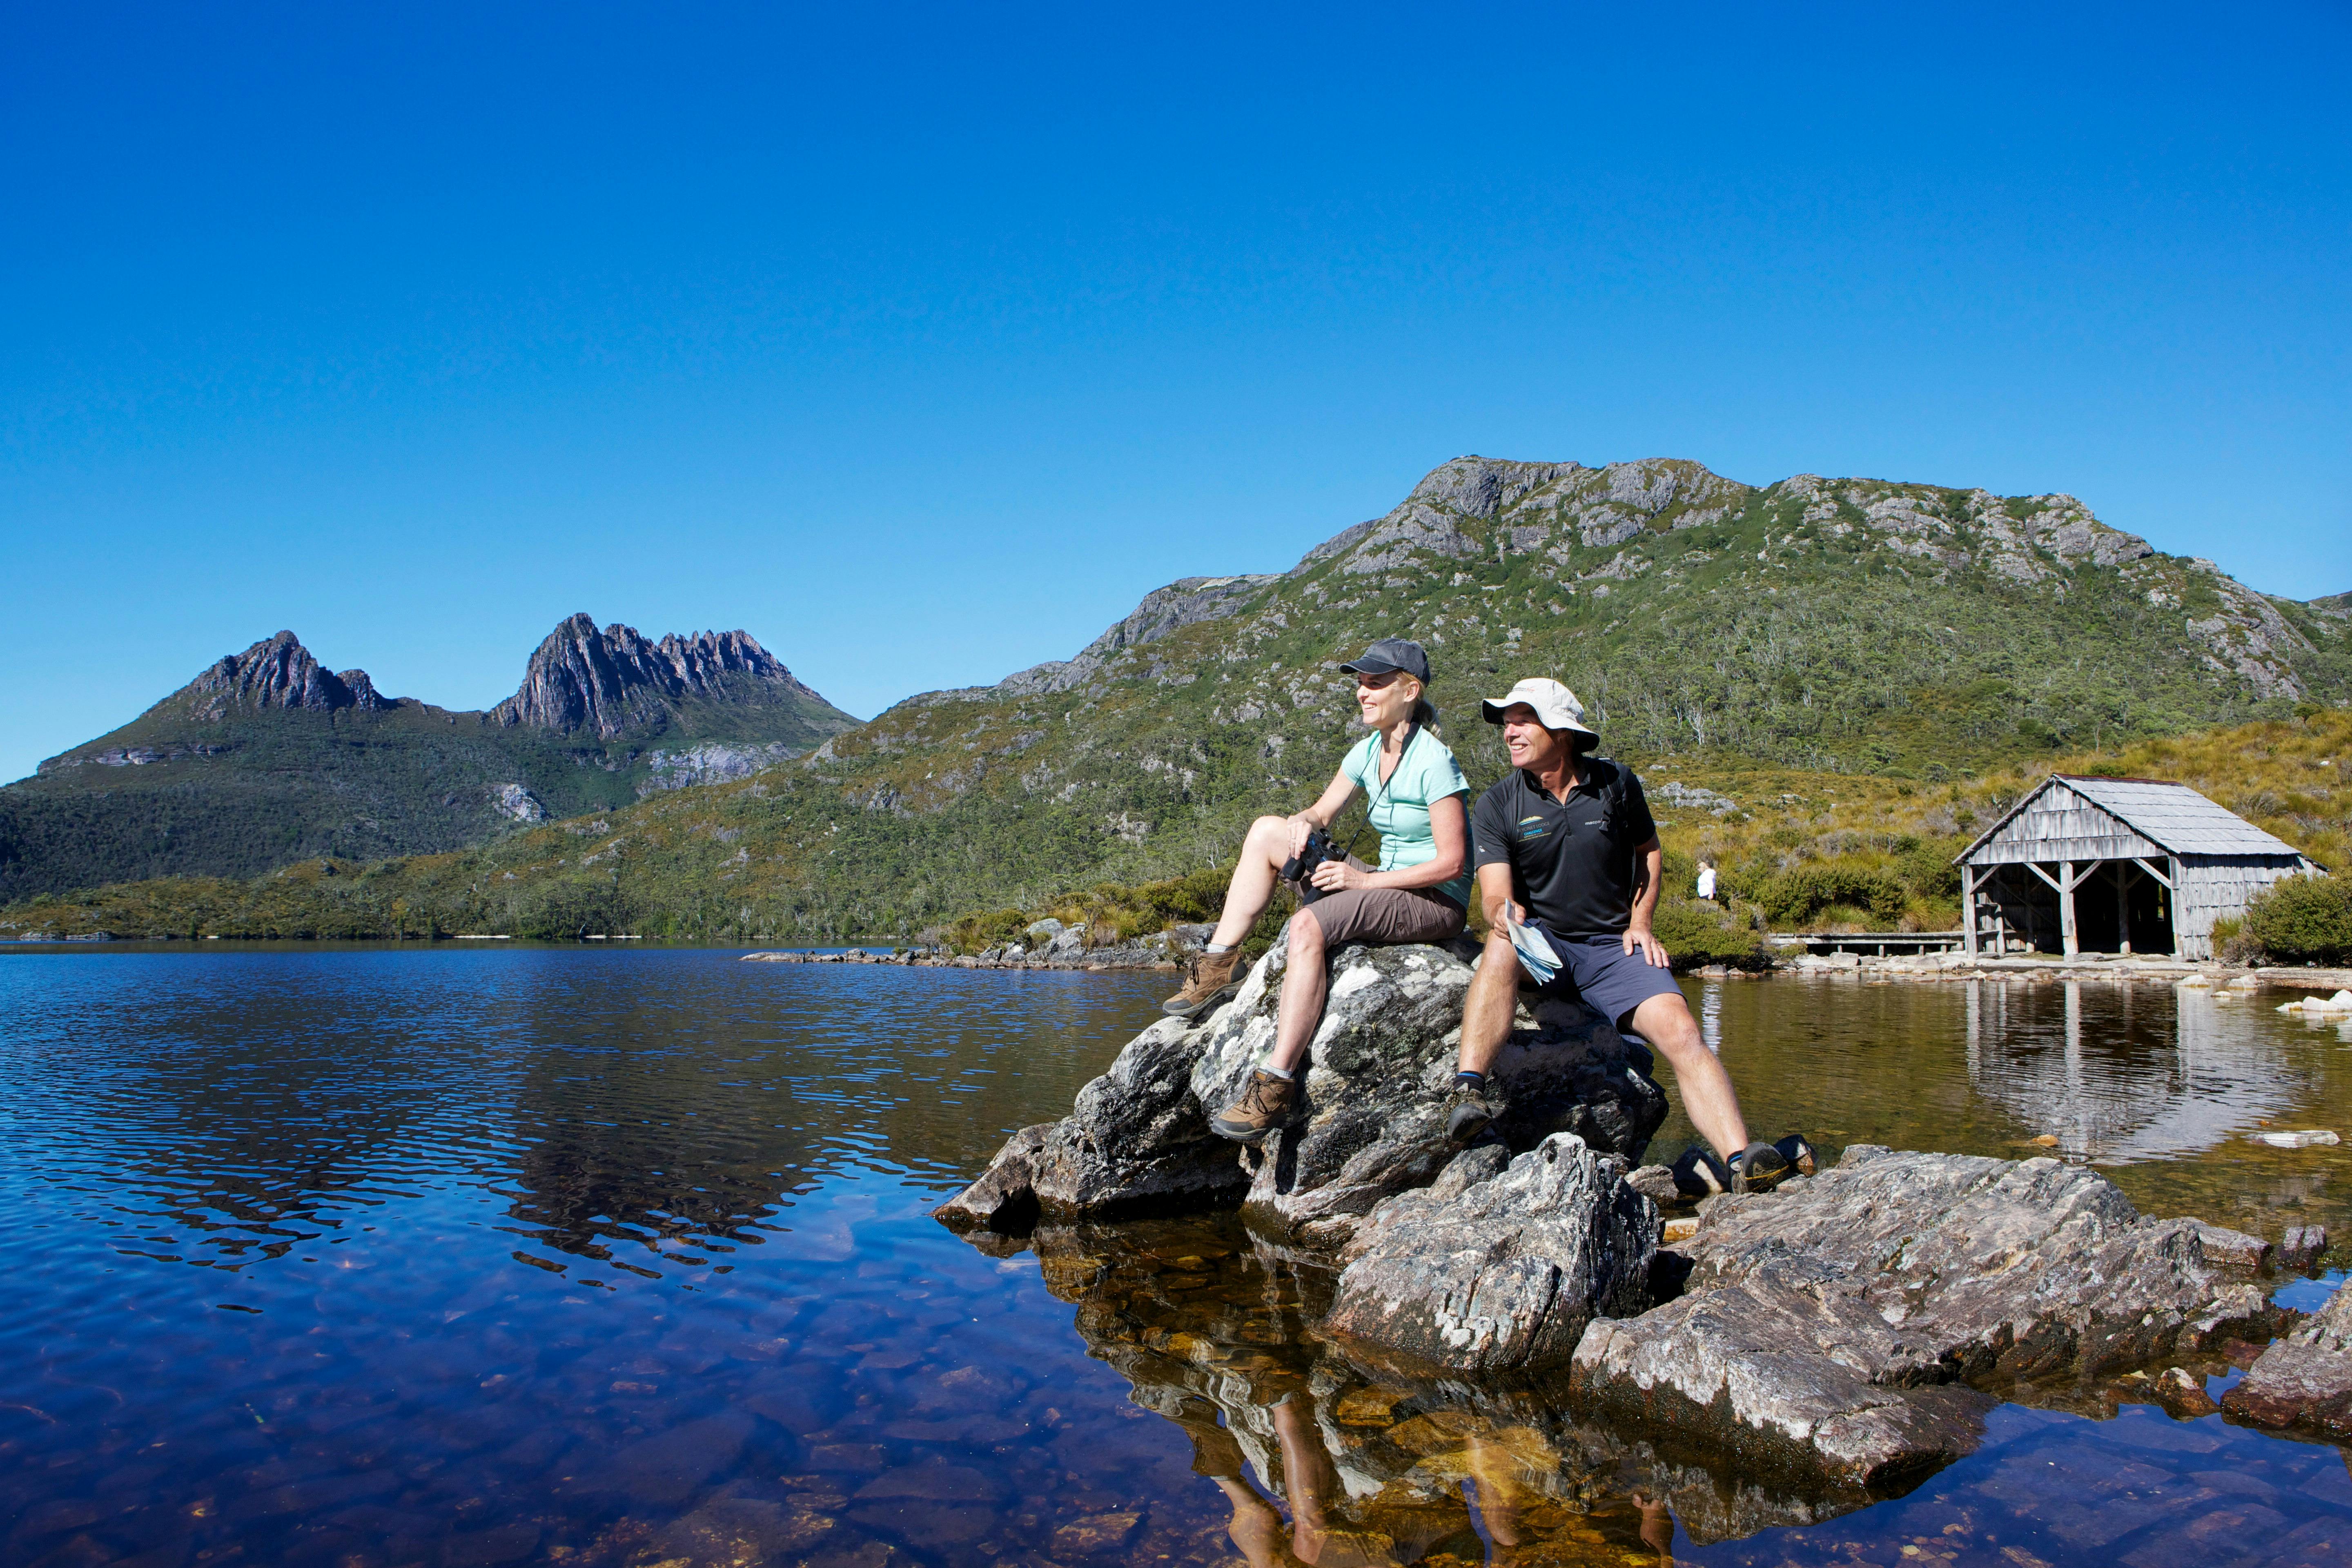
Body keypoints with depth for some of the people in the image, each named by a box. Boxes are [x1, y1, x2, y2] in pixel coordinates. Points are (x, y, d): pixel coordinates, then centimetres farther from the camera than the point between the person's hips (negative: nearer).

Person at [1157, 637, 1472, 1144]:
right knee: (1267, 830, 3)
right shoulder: (1368, 752, 8)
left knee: (1308, 925, -34)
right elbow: (1322, 814, 16)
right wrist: (1303, 824, -10)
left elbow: (1452, 863, -19)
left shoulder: (1435, 764, -16)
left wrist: (1365, 880, -20)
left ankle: (1276, 1087, -35)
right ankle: (1219, 965, -1)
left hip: (1436, 903, -9)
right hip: (1384, 885, 9)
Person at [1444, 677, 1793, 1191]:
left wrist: (1640, 922, 5)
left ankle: (1737, 1162, -32)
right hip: (1542, 948, -1)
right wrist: (1504, 914, -36)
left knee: (1680, 1032, -23)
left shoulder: (1617, 785, 3)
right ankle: (1467, 1091, -45)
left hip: (1614, 947, 2)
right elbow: (1495, 896, -12)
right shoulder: (1497, 806, -2)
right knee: (1503, 943, -37)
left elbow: (1649, 851, 19)